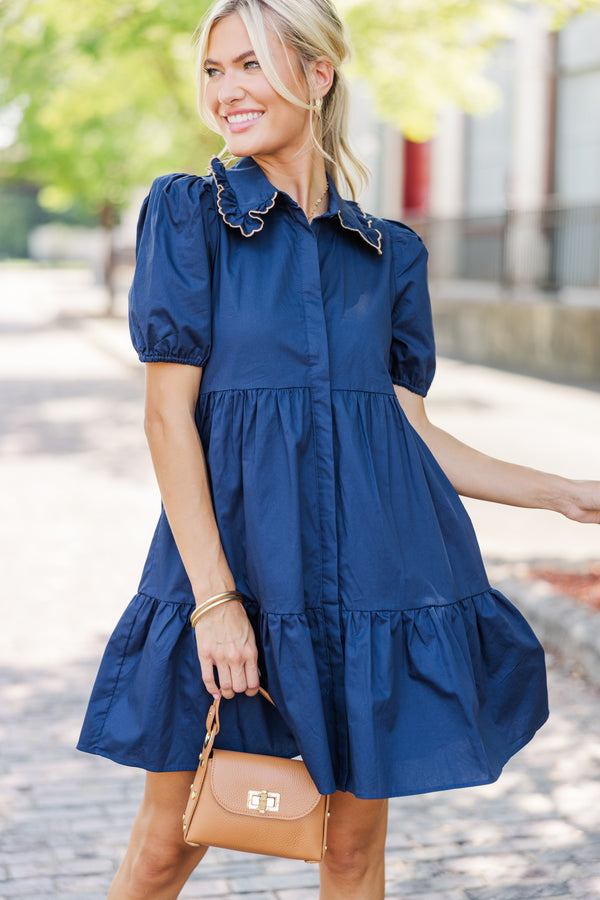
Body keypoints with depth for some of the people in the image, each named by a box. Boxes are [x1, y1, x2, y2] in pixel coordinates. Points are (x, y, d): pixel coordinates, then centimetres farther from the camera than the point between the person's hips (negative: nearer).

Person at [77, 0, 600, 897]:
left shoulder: (391, 251, 9)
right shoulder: (188, 211, 0)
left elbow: (409, 426, 11)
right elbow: (168, 413, -6)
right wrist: (215, 596, -14)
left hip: (376, 568, 3)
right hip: (234, 542, -2)